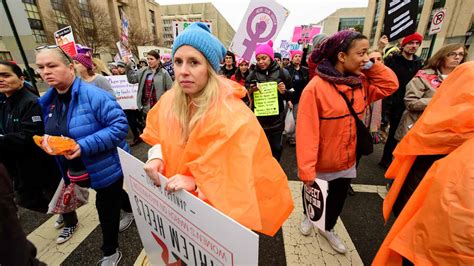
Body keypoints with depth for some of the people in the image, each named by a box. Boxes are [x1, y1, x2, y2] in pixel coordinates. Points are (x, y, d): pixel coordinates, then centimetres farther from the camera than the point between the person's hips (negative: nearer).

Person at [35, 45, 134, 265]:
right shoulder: (47, 101, 3)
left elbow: (119, 125, -28)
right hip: (78, 169, 8)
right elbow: (54, 132, 17)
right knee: (112, 195, 29)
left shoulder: (93, 95, -23)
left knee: (106, 207, 8)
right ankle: (132, 212, 58)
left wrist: (85, 145, -32)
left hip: (106, 167, -8)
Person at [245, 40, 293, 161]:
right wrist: (250, 92, -17)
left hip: (277, 119, 1)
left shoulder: (282, 73, -1)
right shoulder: (252, 75, 0)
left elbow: (291, 96, 7)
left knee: (277, 148, 13)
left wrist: (284, 92, -14)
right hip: (259, 119, 0)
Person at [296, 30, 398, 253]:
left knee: (338, 199, 25)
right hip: (321, 163, -6)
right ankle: (308, 218, 55)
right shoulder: (316, 88, -25)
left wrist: (373, 66, -5)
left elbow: (390, 85, 10)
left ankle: (328, 229, 52)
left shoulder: (361, 82, -1)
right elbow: (306, 132, -27)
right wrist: (306, 170, -25)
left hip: (347, 161, 6)